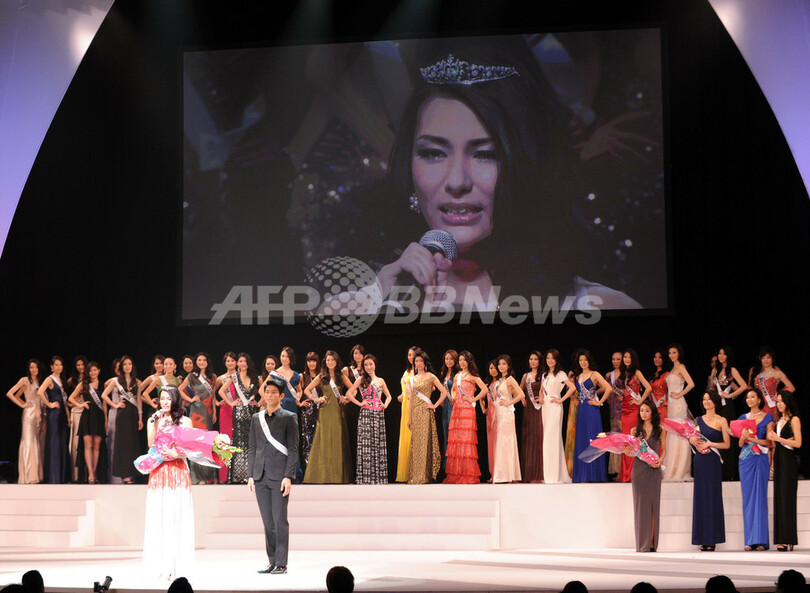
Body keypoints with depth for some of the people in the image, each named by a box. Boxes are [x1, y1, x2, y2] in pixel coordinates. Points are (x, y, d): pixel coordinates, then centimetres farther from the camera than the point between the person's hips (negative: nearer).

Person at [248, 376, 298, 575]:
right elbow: (252, 448, 16)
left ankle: (281, 564, -1)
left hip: (279, 476, -5)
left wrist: (288, 477, -11)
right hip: (261, 477, 5)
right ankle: (272, 562, 13)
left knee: (280, 521, -5)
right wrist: (251, 475, 8)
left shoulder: (289, 417, 1)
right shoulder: (256, 418, 15)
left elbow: (293, 450, -3)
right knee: (267, 522, 7)